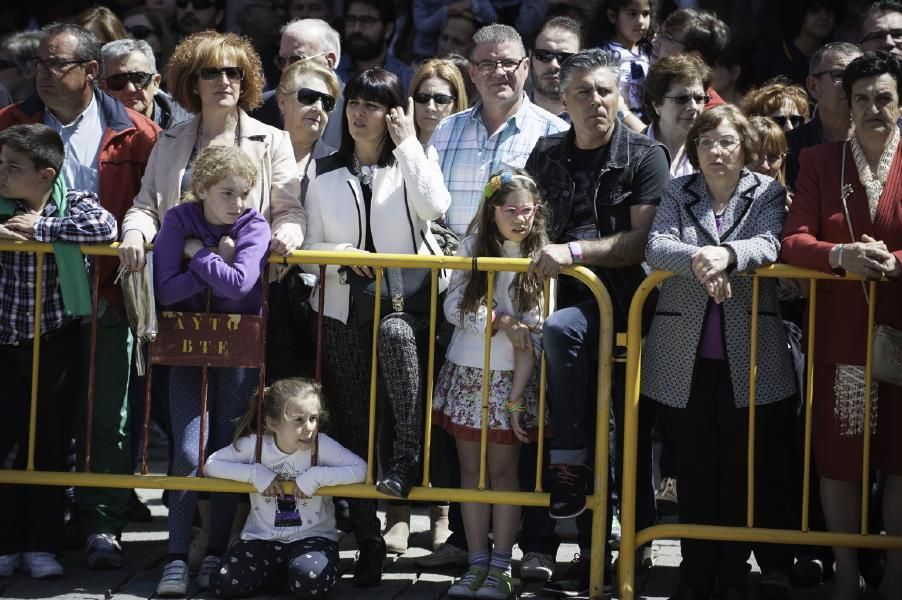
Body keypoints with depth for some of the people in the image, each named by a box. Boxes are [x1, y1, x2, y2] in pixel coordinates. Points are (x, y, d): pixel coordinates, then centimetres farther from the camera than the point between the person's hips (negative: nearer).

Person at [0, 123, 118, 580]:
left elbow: (105, 227, -26)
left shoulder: (74, 203, -8)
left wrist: (41, 227, -23)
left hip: (57, 346, -2)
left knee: (51, 446, 6)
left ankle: (42, 544, 17)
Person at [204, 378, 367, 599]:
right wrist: (255, 473, -17)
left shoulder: (321, 444, -12)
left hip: (312, 537, -2)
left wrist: (317, 475, -25)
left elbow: (361, 469, -18)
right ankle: (276, 569, 12)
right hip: (262, 538, 2)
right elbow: (211, 465, -5)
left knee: (310, 582, -34)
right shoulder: (254, 443, -7)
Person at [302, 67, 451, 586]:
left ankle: (408, 457, -31)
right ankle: (368, 543, 10)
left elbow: (435, 206, -15)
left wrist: (407, 142, -9)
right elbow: (311, 247, 10)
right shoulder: (326, 174, 14)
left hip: (406, 300, -3)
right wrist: (338, 254, -12)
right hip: (344, 308, 3)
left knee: (395, 333, -40)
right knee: (352, 428, 1)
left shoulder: (412, 161, 7)